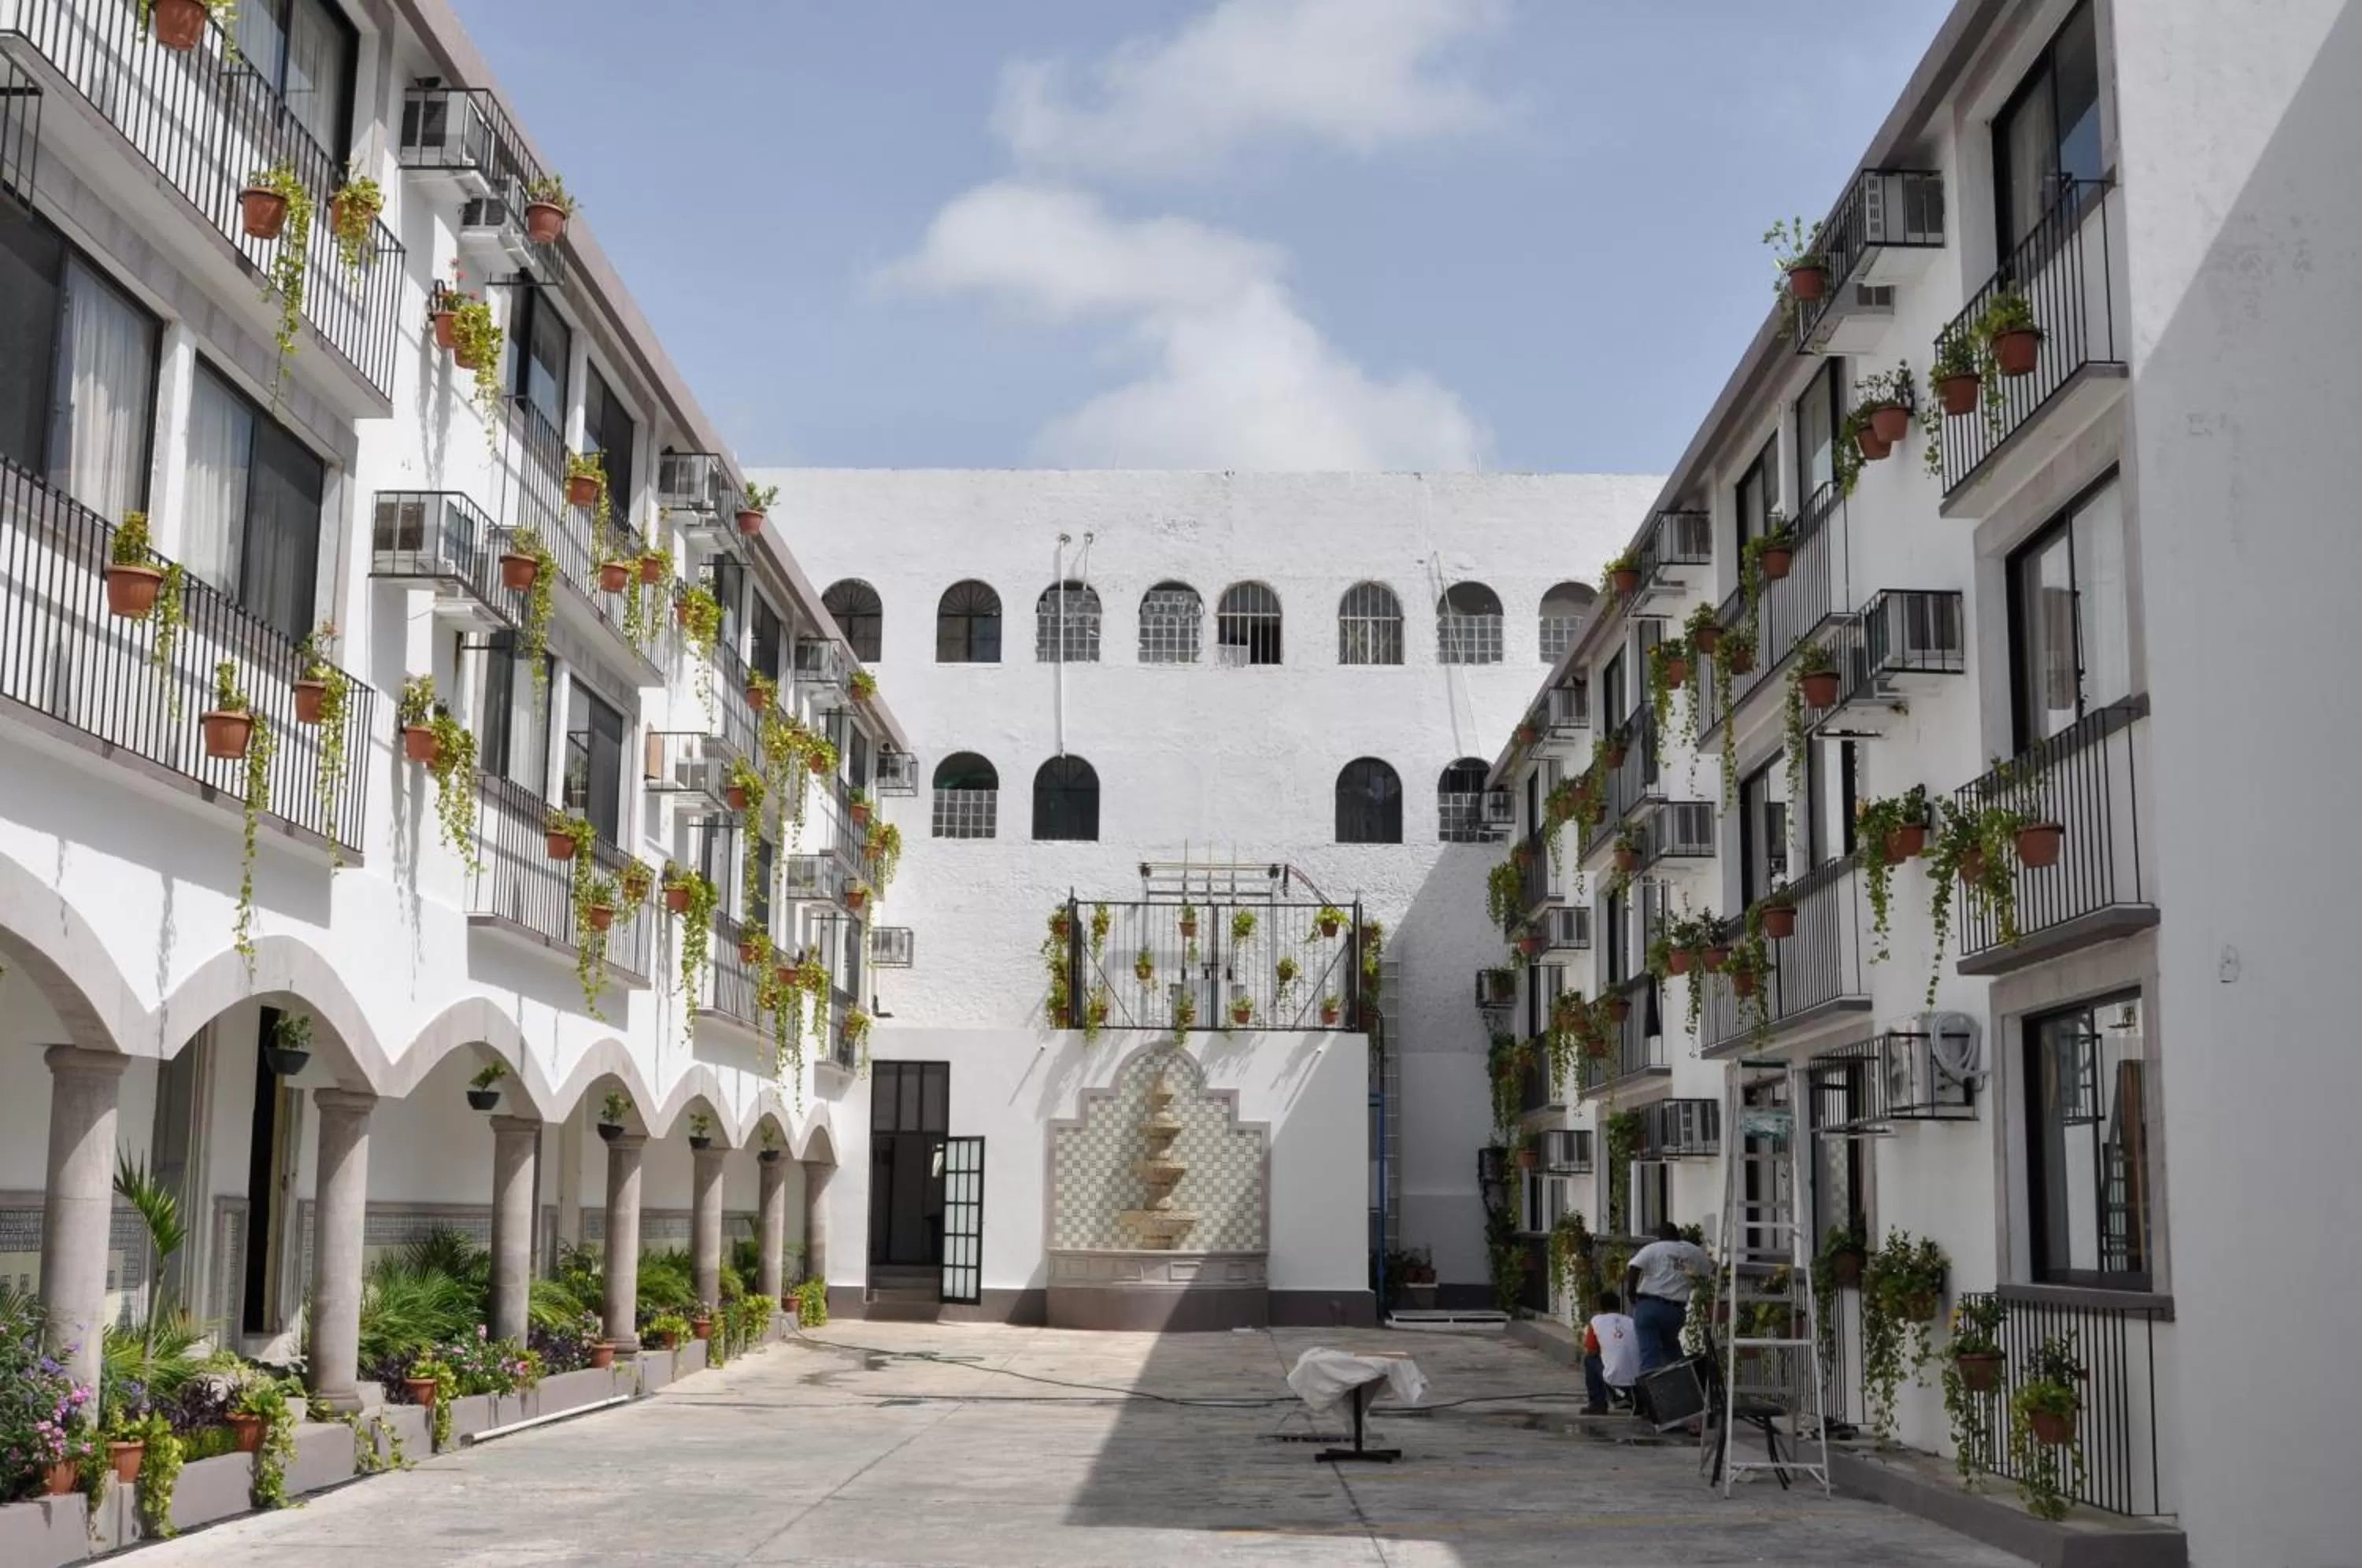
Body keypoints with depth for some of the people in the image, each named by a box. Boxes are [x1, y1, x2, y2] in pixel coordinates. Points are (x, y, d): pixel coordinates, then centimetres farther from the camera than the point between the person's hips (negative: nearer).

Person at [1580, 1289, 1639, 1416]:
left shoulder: (1596, 1321, 6)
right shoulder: (1632, 1322, 13)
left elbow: (1591, 1352, 13)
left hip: (1614, 1380, -5)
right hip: (1638, 1382, 5)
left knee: (1589, 1360, 22)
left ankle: (1598, 1404, 15)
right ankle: (1635, 1399, 21)